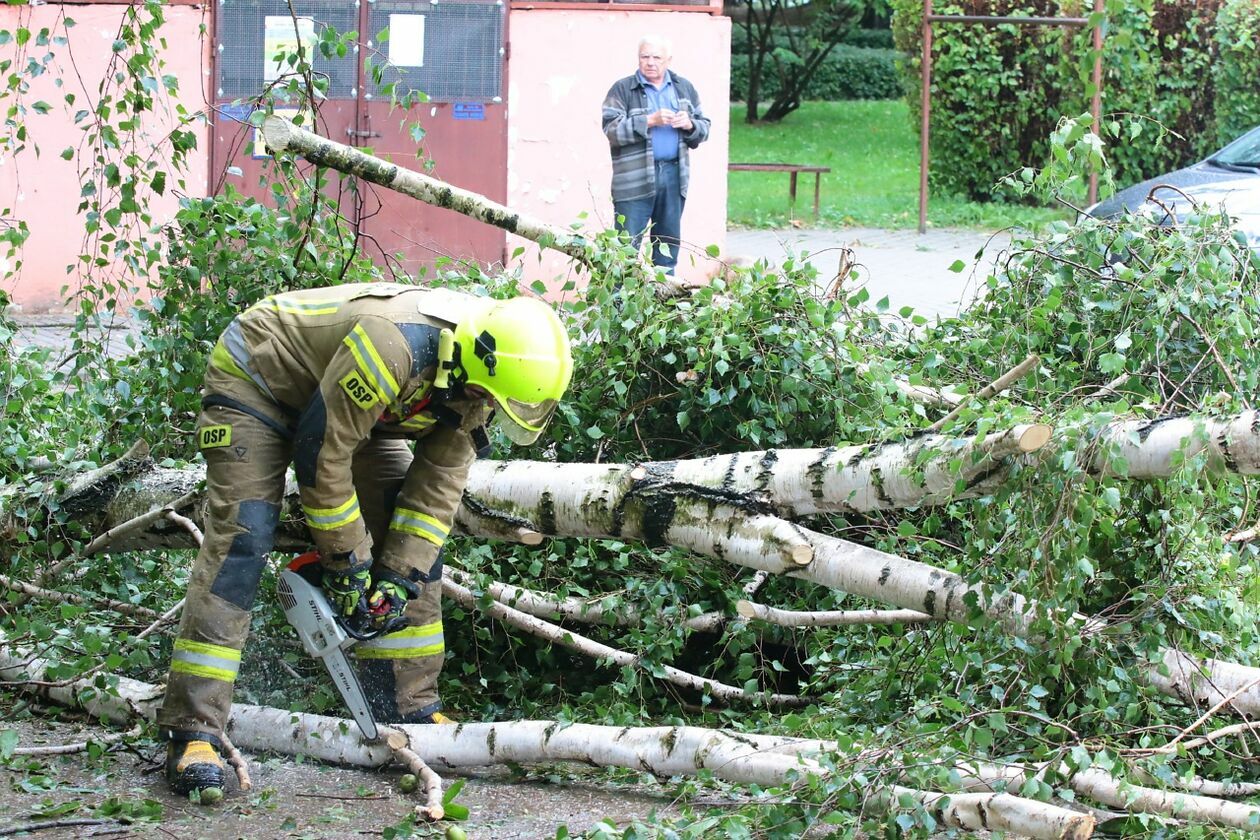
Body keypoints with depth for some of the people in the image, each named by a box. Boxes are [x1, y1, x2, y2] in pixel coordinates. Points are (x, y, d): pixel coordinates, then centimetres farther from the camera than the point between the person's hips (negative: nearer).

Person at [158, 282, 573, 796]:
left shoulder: (472, 376, -16)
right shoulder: (393, 347, -41)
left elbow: (438, 483, -9)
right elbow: (322, 453, -31)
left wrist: (401, 576, -15)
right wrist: (346, 561, -21)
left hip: (349, 406, 8)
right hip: (256, 380, -8)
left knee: (416, 544, 0)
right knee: (240, 541, -20)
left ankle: (411, 711, 6)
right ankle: (192, 733, -24)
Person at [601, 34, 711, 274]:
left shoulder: (684, 88, 14)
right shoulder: (622, 90, -1)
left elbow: (704, 128, 16)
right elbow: (612, 130, -13)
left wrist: (689, 125, -6)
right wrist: (650, 121, -20)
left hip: (674, 175, 5)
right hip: (634, 180, -5)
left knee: (668, 243, 10)